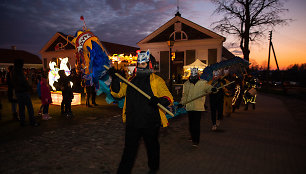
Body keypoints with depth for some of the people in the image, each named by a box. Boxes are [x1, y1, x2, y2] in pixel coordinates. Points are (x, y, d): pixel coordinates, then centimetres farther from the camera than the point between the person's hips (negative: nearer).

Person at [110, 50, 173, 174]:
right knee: (129, 149, 11)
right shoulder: (130, 80, 9)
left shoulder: (157, 80, -6)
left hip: (150, 123, -2)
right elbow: (117, 93, 8)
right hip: (132, 122, 3)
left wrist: (158, 100, -33)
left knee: (152, 147, 20)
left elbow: (169, 98, -11)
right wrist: (115, 79, -6)